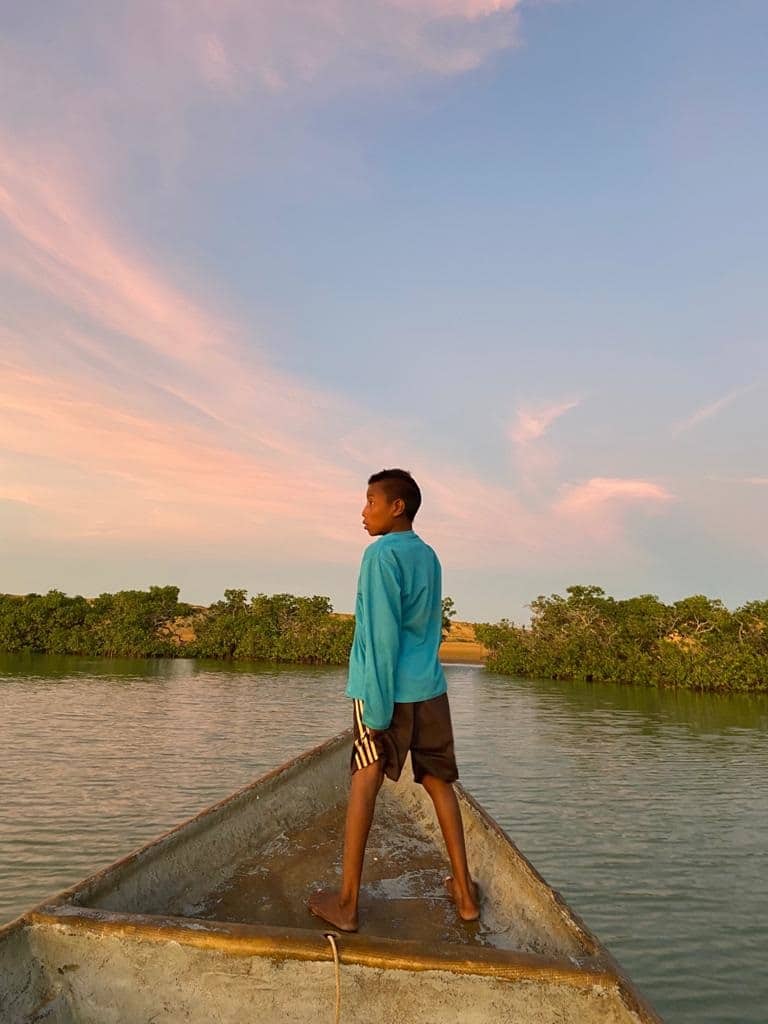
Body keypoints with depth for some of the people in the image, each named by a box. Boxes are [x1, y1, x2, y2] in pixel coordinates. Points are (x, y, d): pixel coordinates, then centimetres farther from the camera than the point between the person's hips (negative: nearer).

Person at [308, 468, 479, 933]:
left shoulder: (381, 554, -10)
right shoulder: (429, 557, 12)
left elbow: (382, 636, -16)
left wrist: (377, 704, -15)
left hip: (388, 688, -6)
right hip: (430, 687, 7)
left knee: (365, 783, 2)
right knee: (440, 783, 14)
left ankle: (347, 903, 10)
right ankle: (465, 894, 23)